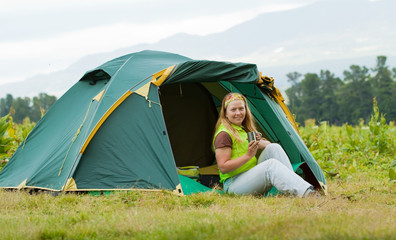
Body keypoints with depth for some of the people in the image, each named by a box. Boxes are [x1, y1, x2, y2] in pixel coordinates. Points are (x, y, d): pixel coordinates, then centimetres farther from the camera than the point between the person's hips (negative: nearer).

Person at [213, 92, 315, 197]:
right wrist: (248, 156, -23)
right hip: (234, 184, -8)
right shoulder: (224, 134, -10)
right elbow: (223, 167, -17)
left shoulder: (245, 129, 18)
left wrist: (260, 142, -6)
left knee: (274, 148, -10)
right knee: (271, 165, -31)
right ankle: (304, 192, -50)